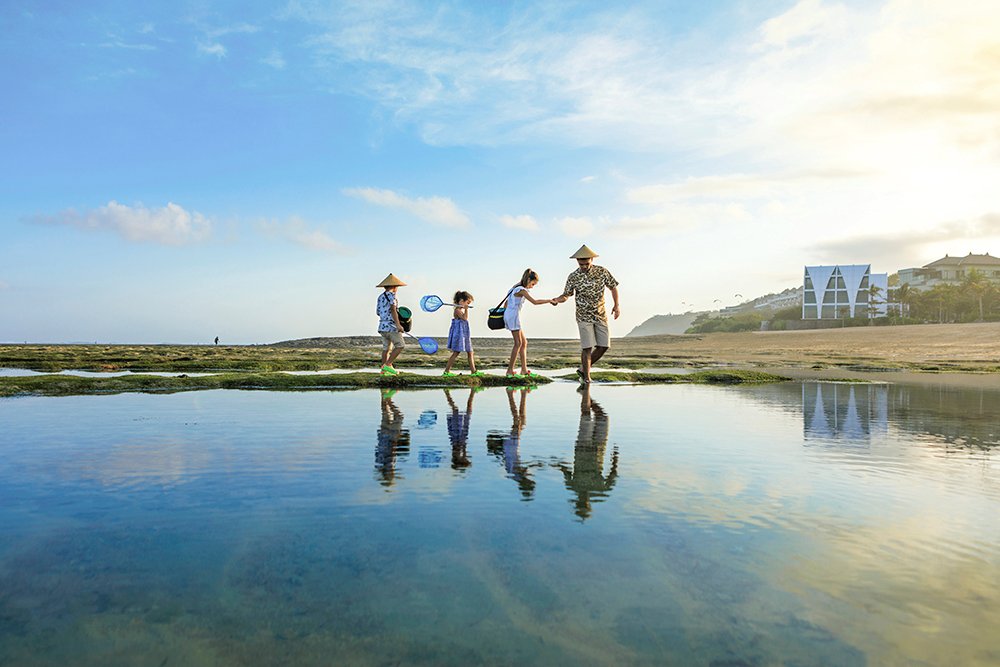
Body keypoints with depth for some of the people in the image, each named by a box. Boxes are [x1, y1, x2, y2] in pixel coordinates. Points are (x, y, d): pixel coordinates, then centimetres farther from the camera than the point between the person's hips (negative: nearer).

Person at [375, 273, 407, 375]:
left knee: (386, 348, 11)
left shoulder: (380, 297, 17)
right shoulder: (391, 295, -7)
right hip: (391, 326, -8)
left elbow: (378, 312, 20)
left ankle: (384, 370, 10)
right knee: (400, 346, -5)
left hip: (382, 326, 8)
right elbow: (393, 310, -17)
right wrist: (398, 324, -23)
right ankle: (388, 365, -10)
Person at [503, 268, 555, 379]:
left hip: (509, 315, 10)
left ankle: (524, 370, 9)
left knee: (524, 342, 9)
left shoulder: (517, 288, 17)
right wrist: (549, 300, -15)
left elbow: (507, 302, 23)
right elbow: (535, 301, -22)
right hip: (513, 316, -10)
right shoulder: (521, 290, -13)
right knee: (518, 343, -8)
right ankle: (510, 370, -7)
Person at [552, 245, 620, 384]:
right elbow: (566, 295, 4)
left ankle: (583, 369, 17)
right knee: (587, 347, -9)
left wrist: (617, 305, -3)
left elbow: (613, 287, 8)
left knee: (604, 346, 0)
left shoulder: (602, 272, -3)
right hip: (584, 316, -3)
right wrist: (557, 300, -19)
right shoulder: (573, 277, -5)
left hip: (601, 315, 3)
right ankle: (586, 378, 2)